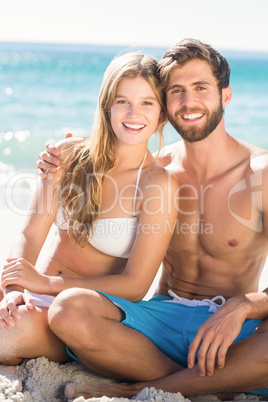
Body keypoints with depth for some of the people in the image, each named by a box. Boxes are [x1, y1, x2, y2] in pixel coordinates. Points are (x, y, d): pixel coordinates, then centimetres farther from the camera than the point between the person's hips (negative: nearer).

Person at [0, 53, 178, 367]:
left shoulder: (160, 184, -11)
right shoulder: (69, 155, 1)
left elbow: (135, 286, -14)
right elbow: (30, 235, -1)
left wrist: (48, 282, -20)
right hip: (41, 297, 4)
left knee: (27, 327, -33)